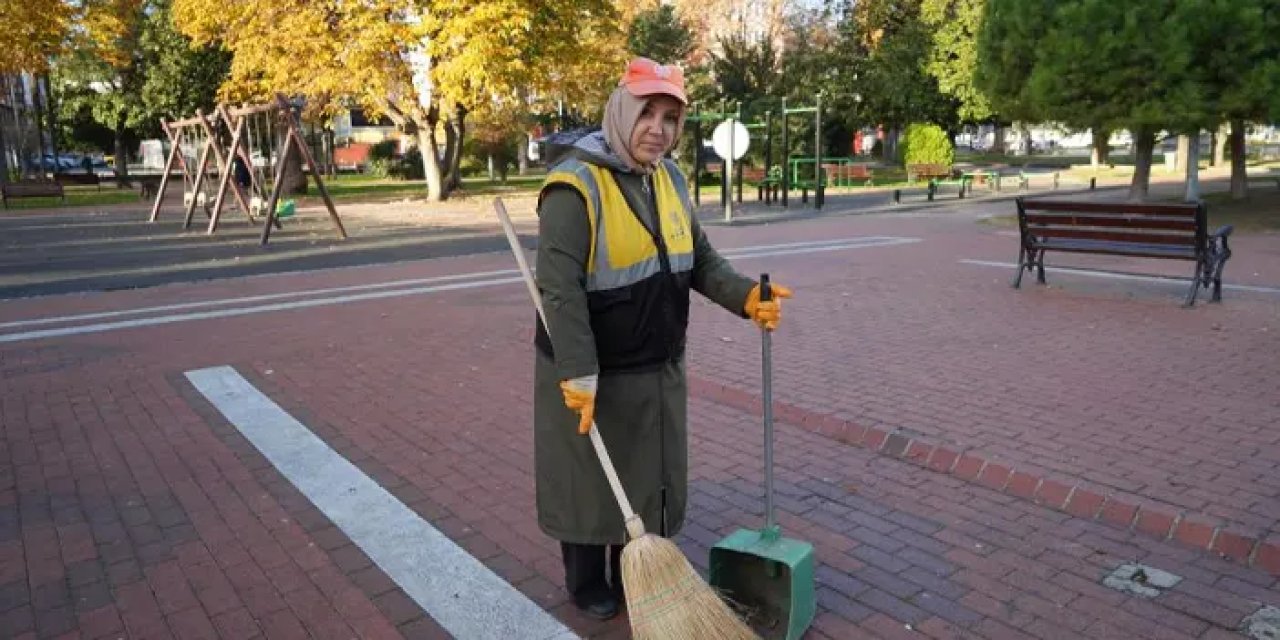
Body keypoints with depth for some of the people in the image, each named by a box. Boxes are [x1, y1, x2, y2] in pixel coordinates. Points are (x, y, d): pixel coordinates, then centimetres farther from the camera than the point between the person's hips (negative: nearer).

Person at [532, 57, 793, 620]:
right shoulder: (575, 184, -20)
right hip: (592, 373, -7)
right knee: (588, 481, 12)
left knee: (650, 477, 19)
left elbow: (700, 260, 8)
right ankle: (587, 584, 34)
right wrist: (578, 374, -29)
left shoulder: (670, 179, 5)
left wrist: (746, 296, -10)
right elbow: (558, 287, -25)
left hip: (658, 369, 7)